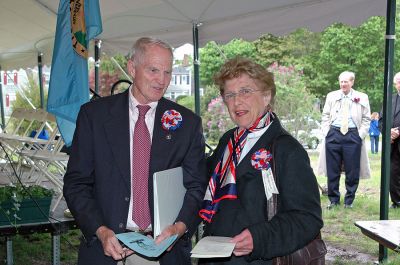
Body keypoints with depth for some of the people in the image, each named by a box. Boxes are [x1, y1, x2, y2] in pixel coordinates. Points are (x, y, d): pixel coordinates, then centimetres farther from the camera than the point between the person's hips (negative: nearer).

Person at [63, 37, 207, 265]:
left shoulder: (188, 123, 1)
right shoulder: (94, 114, -2)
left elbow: (196, 187, 1)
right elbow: (76, 183, -2)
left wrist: (180, 227, -16)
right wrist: (101, 230, -15)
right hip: (106, 246, 0)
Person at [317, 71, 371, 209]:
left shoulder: (362, 97, 6)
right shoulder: (332, 96, 11)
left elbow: (366, 119, 8)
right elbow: (325, 116, 14)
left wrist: (360, 135, -3)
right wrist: (326, 133, 3)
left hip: (353, 136, -1)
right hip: (333, 135, 2)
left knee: (352, 171, 1)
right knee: (332, 170, 4)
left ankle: (349, 200, 15)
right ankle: (334, 199, 16)